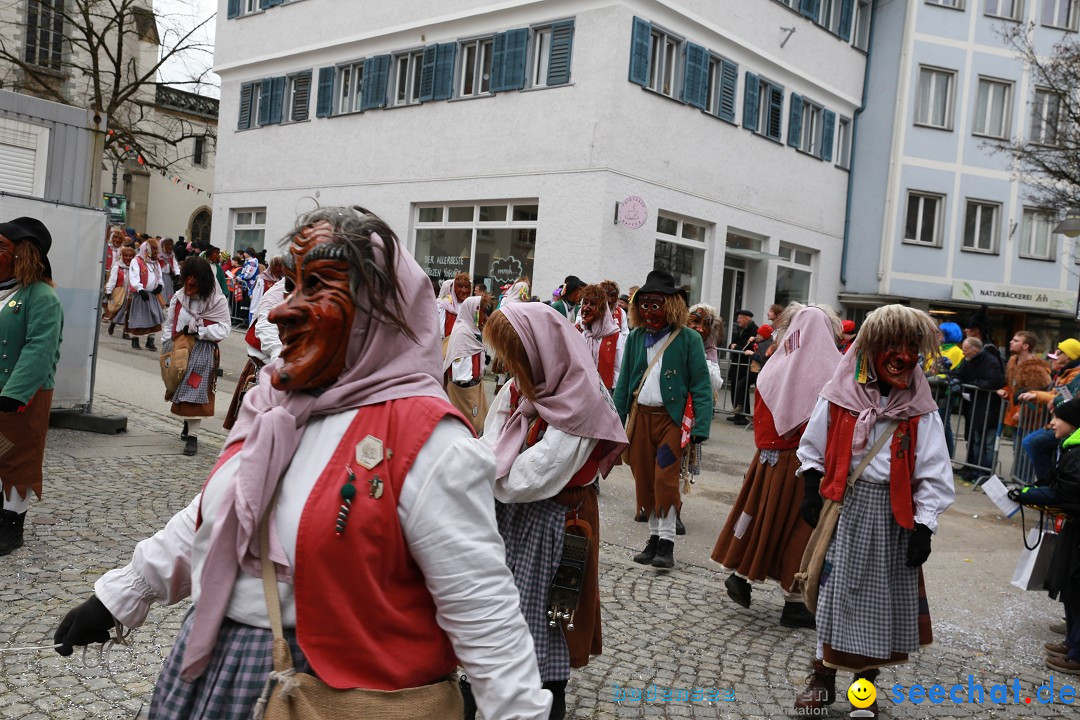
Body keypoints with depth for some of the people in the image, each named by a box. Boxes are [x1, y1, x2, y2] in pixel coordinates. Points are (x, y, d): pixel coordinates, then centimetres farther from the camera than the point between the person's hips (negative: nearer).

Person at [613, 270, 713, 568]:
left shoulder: (688, 339, -5)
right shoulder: (636, 337, 7)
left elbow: (701, 385, -8)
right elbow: (624, 381, 9)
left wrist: (700, 427, -17)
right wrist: (616, 420, 3)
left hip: (672, 417, -4)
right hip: (640, 416, 4)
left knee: (665, 478, -9)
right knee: (645, 479, 8)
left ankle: (667, 542, 2)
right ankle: (654, 537, 21)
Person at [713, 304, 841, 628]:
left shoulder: (774, 370, -2)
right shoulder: (834, 373, -12)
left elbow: (760, 421, 4)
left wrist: (766, 448, 12)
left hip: (770, 460, 3)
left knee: (764, 515, 18)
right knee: (801, 525, 6)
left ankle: (740, 576, 28)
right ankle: (795, 601, 14)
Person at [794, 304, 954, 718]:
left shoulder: (921, 409, -5)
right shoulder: (839, 395, -4)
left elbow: (934, 475, -3)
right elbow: (812, 448, 8)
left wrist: (923, 526, -8)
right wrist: (811, 494, 2)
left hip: (892, 514, 0)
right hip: (845, 506, 0)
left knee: (884, 597, 8)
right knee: (836, 591, 6)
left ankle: (865, 683, 27)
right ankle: (823, 678, 23)